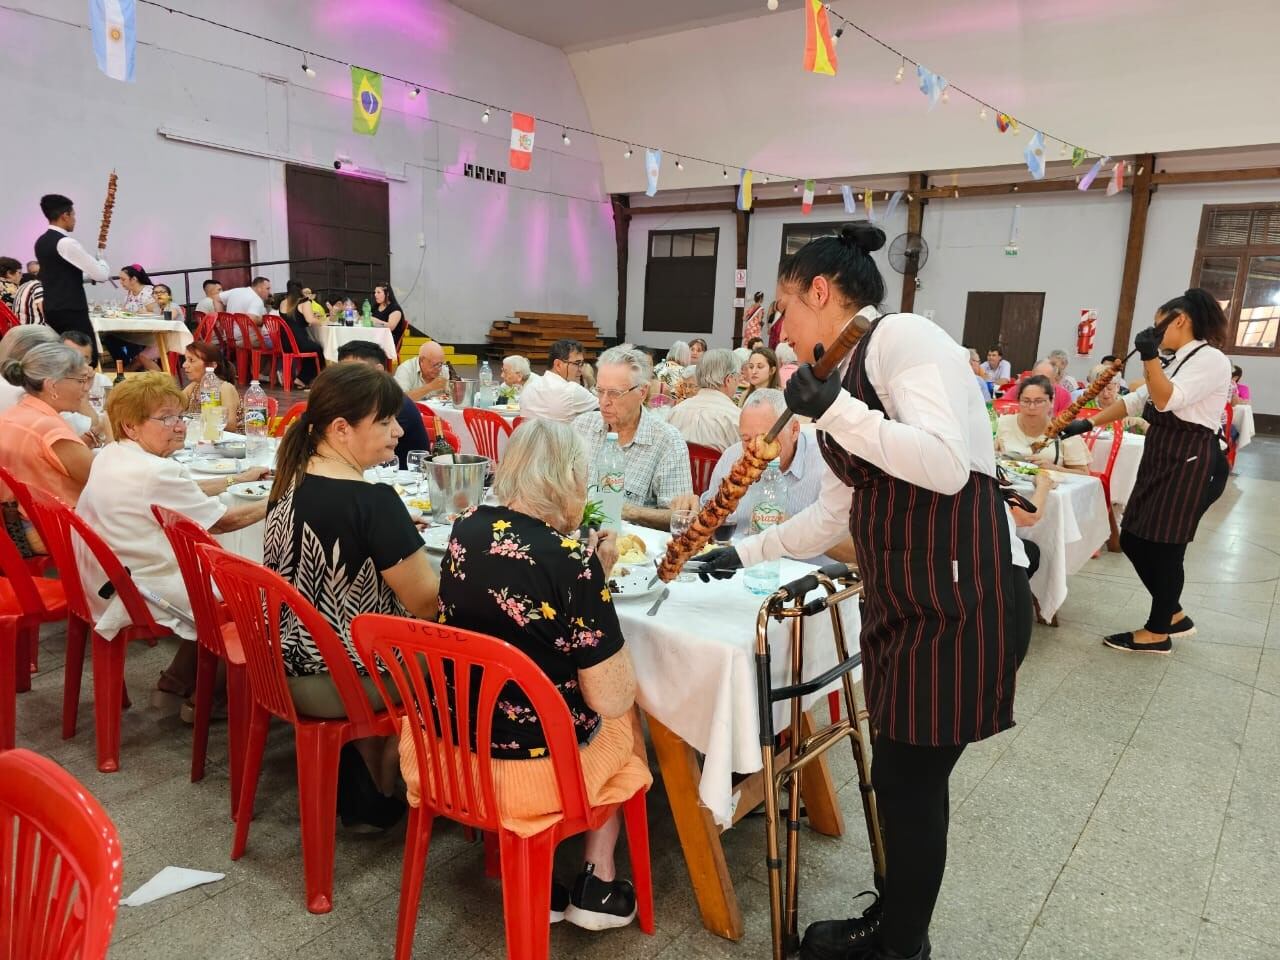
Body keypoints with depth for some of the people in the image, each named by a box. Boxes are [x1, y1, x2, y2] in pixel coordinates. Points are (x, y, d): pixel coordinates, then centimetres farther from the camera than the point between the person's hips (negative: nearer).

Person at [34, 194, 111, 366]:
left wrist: (91, 273, 21)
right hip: (71, 311, -10)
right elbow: (101, 275, -15)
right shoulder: (66, 243, -16)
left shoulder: (41, 242, 13)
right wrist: (101, 259, 6)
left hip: (53, 310, 10)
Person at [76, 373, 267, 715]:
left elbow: (181, 494, 15)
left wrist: (239, 479, 19)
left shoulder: (110, 456, 3)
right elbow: (224, 521, -17)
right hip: (139, 595, -9)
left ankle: (175, 683, 28)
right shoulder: (155, 472, -26)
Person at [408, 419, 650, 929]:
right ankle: (596, 885, 29)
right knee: (621, 721, 26)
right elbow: (611, 699, -16)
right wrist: (597, 579, -8)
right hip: (528, 770, -5)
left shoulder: (466, 530, -3)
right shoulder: (571, 562, -22)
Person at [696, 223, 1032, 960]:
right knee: (902, 776, 19)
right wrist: (747, 552, 22)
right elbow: (837, 512, 20)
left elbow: (947, 466, -26)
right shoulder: (854, 369, 15)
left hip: (965, 594, -9)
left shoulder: (902, 335, -13)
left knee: (911, 783, 6)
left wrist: (834, 410, -24)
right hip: (905, 594, 9)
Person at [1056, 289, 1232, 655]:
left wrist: (1150, 356, -25)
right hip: (1161, 461, 9)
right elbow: (1136, 401, 17)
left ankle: (1158, 631, 15)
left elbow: (1167, 400, -23)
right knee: (1133, 540, 10)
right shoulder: (1180, 362, 18)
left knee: (1164, 548, -1)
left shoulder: (1211, 359, -12)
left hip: (1190, 464, -9)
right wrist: (1089, 423, 9)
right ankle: (1173, 615, 27)